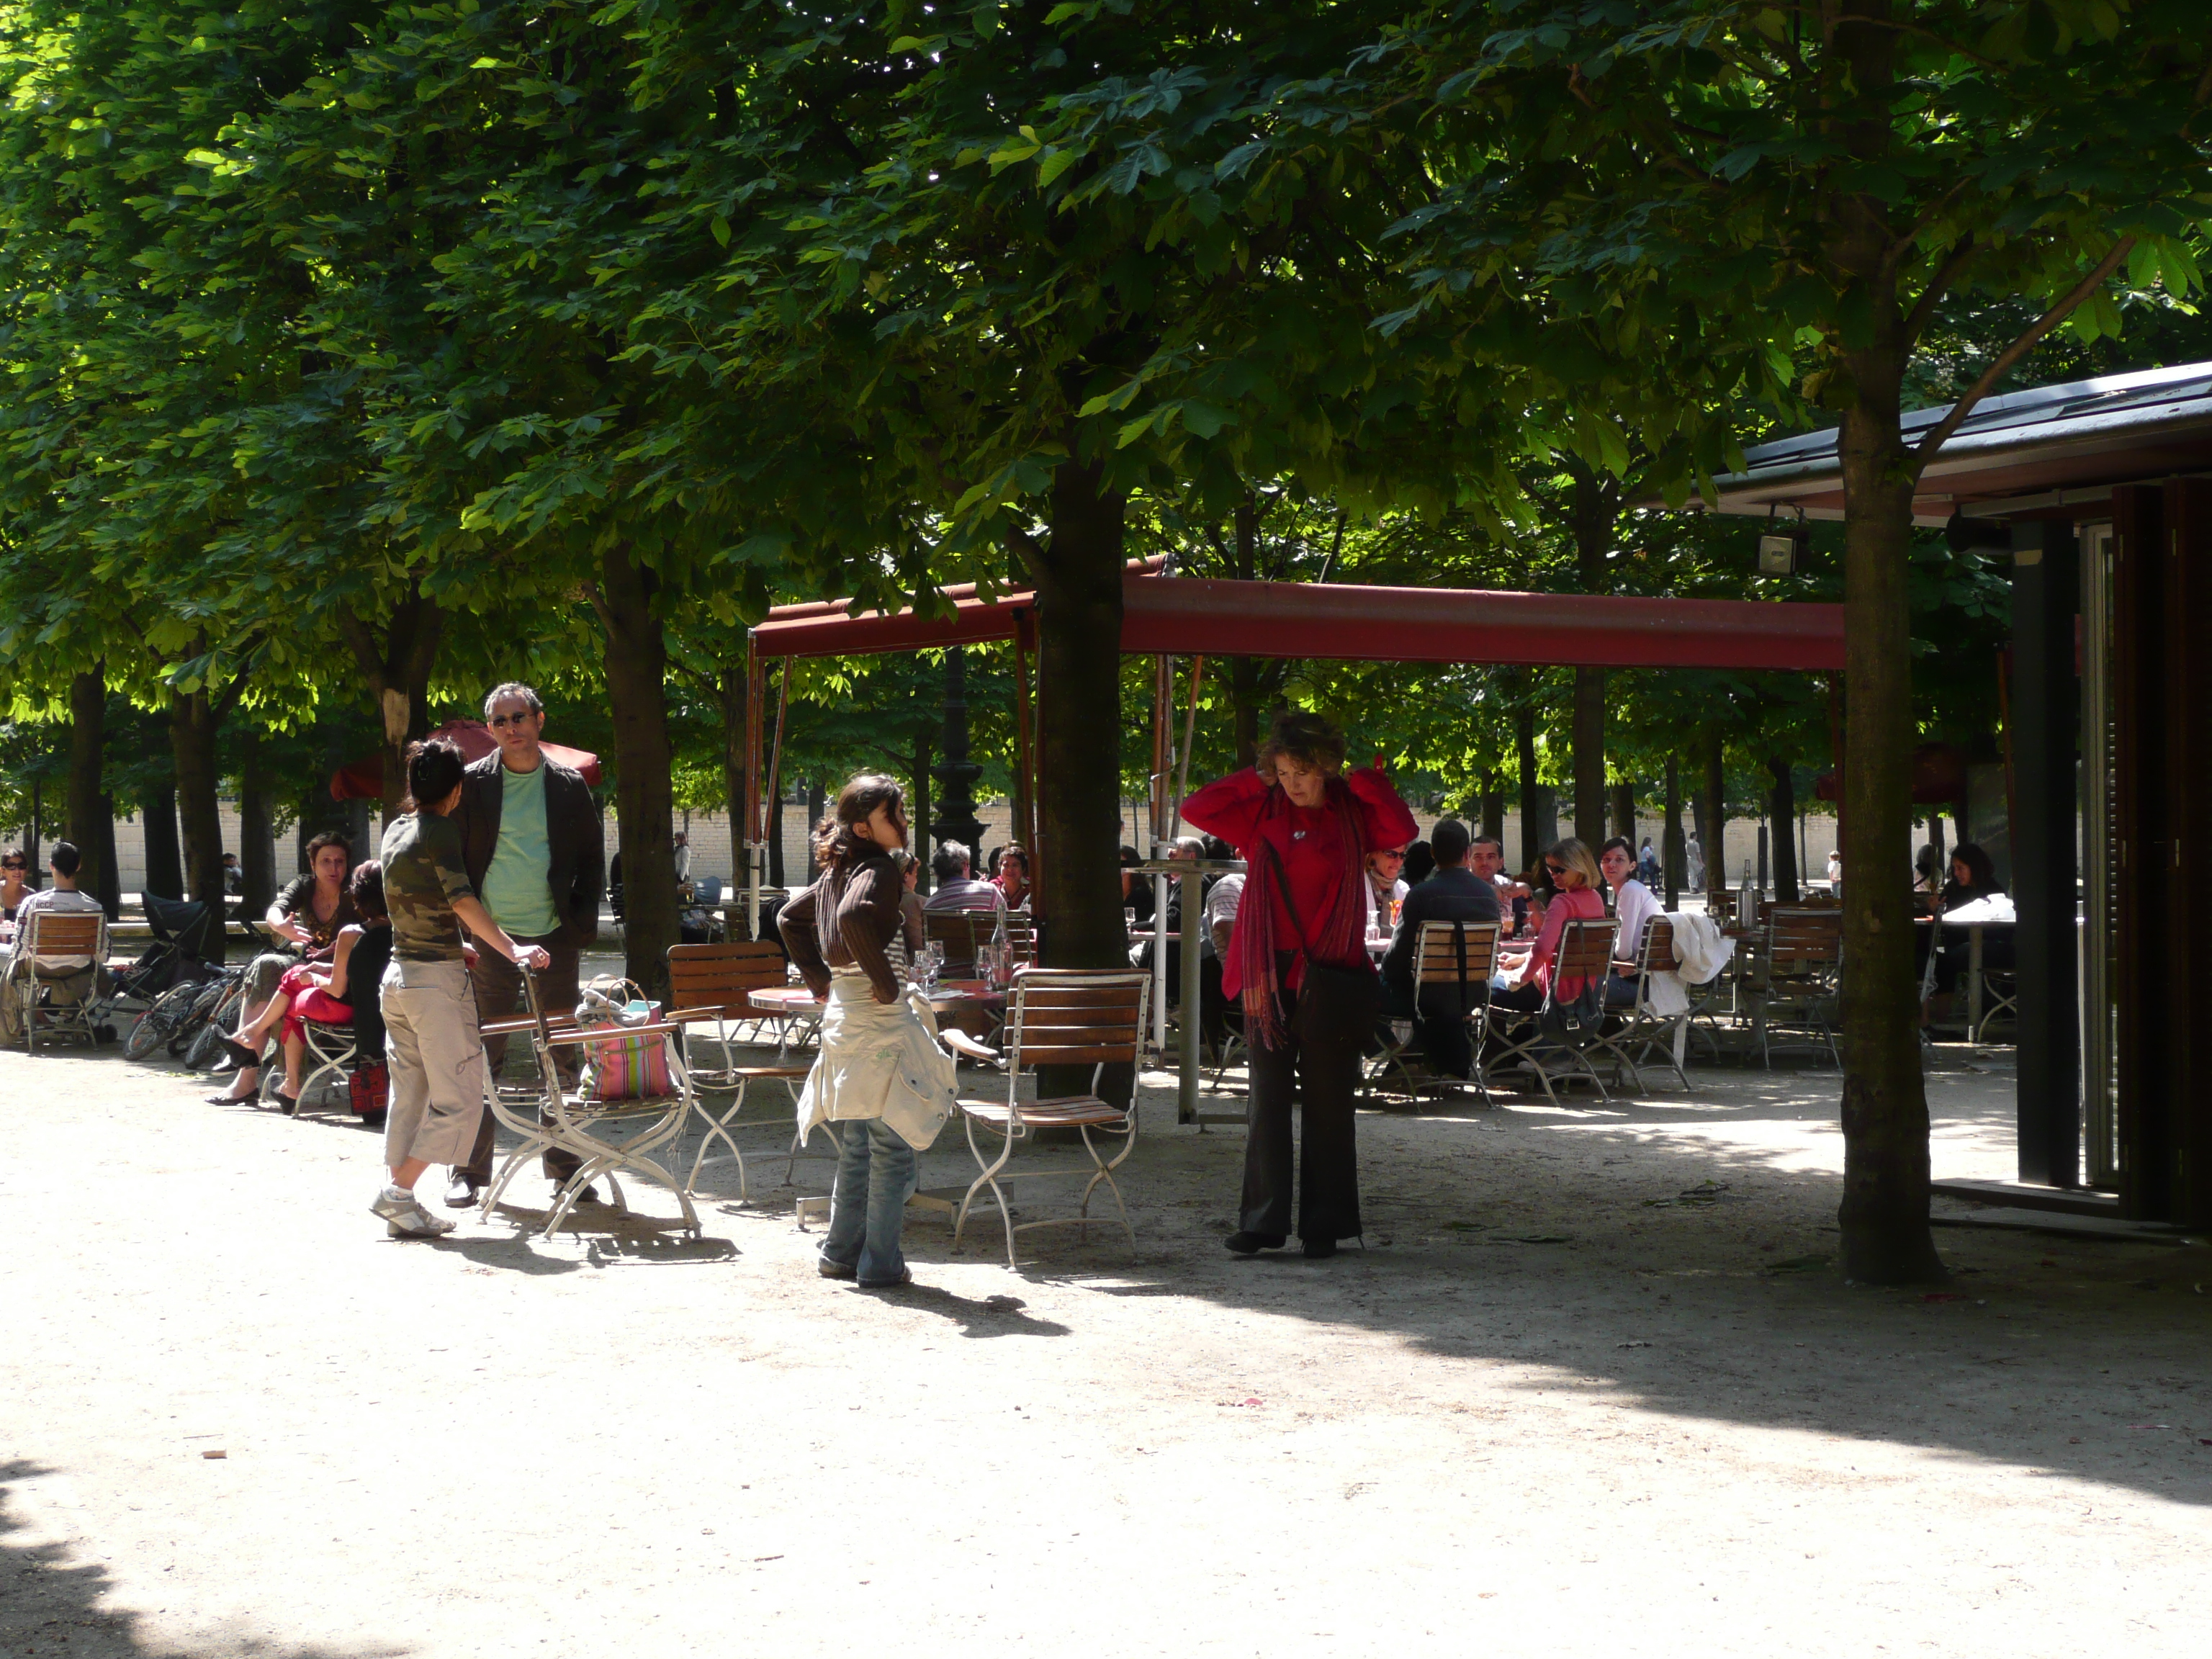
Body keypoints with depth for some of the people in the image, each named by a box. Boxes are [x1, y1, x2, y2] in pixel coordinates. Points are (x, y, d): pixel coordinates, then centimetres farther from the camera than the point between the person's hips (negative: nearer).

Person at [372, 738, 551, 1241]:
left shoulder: (396, 830, 13)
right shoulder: (440, 829, -11)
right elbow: (461, 900, -24)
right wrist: (512, 949, -31)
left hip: (397, 976, 9)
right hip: (437, 978, -9)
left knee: (409, 1094, 14)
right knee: (458, 1096, -3)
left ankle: (400, 1206, 14)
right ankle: (399, 1192, -7)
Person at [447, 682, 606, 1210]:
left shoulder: (569, 785, 6)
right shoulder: (472, 784, 3)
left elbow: (592, 861, 10)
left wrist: (582, 925, 0)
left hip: (554, 937, 1)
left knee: (561, 1056, 5)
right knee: (480, 1058, 0)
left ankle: (564, 1168, 14)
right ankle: (471, 1172, 7)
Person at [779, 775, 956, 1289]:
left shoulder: (837, 872, 11)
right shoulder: (878, 870, -15)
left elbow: (790, 918, 24)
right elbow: (854, 915, -36)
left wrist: (821, 981, 19)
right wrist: (885, 980, -25)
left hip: (841, 1012, 9)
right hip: (880, 1017, -9)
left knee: (857, 1148, 18)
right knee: (893, 1148, -1)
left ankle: (841, 1253, 25)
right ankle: (880, 1263, 2)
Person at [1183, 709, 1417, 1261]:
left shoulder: (1352, 812, 2)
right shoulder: (1261, 812, 5)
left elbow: (1403, 831, -15)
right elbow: (1197, 809, -3)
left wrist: (1367, 780, -9)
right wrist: (1255, 780, -4)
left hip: (1330, 976, -1)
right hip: (1270, 972, 1)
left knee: (1328, 1101, 4)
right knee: (1268, 1097, 3)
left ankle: (1324, 1224, 11)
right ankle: (1262, 1221, 7)